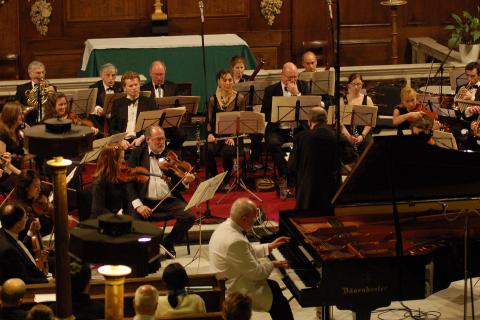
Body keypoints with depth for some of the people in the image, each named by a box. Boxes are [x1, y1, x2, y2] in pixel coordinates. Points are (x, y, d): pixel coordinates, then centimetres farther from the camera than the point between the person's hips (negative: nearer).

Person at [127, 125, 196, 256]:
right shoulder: (137, 154, 7)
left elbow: (177, 185, 12)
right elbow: (129, 182, -2)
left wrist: (185, 181, -12)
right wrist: (138, 205, -16)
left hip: (170, 201, 2)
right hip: (146, 201, -2)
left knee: (189, 216, -22)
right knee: (135, 219, -31)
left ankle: (169, 242, 5)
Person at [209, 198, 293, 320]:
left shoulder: (226, 227, 0)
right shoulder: (235, 241, -32)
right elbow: (256, 273, -23)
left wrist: (269, 247, 18)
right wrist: (273, 264, -7)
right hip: (234, 291, -11)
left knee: (273, 286, 23)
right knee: (281, 304, -4)